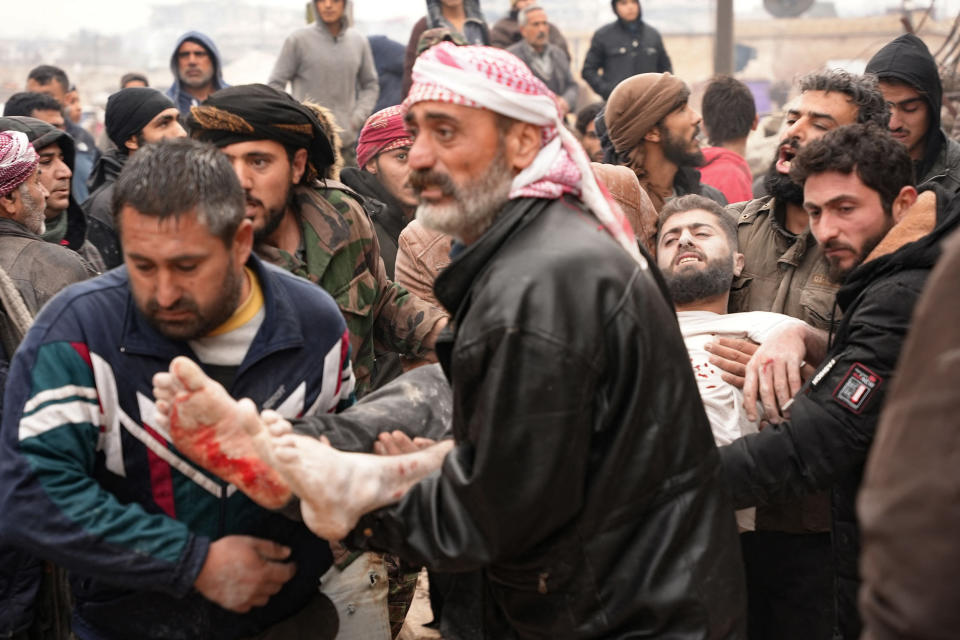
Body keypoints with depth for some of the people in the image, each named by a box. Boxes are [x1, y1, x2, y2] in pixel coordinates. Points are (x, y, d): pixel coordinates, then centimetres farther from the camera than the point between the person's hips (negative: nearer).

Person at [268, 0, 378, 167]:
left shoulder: (359, 41, 10)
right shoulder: (298, 40, -1)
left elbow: (370, 86, 18)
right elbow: (275, 84, 2)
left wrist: (358, 117, 2)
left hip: (346, 141, 4)